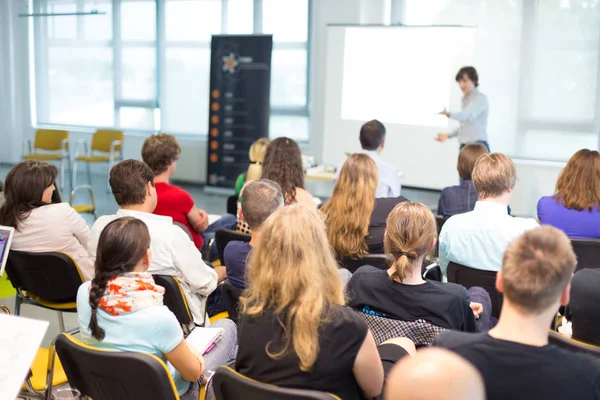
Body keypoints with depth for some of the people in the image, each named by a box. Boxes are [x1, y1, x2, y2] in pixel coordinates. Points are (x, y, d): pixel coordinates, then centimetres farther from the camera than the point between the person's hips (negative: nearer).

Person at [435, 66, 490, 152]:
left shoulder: (480, 98, -8)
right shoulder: (465, 99, 18)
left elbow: (468, 115, -27)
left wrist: (448, 114, -42)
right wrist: (448, 135, 23)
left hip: (478, 147, -8)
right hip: (464, 147, 8)